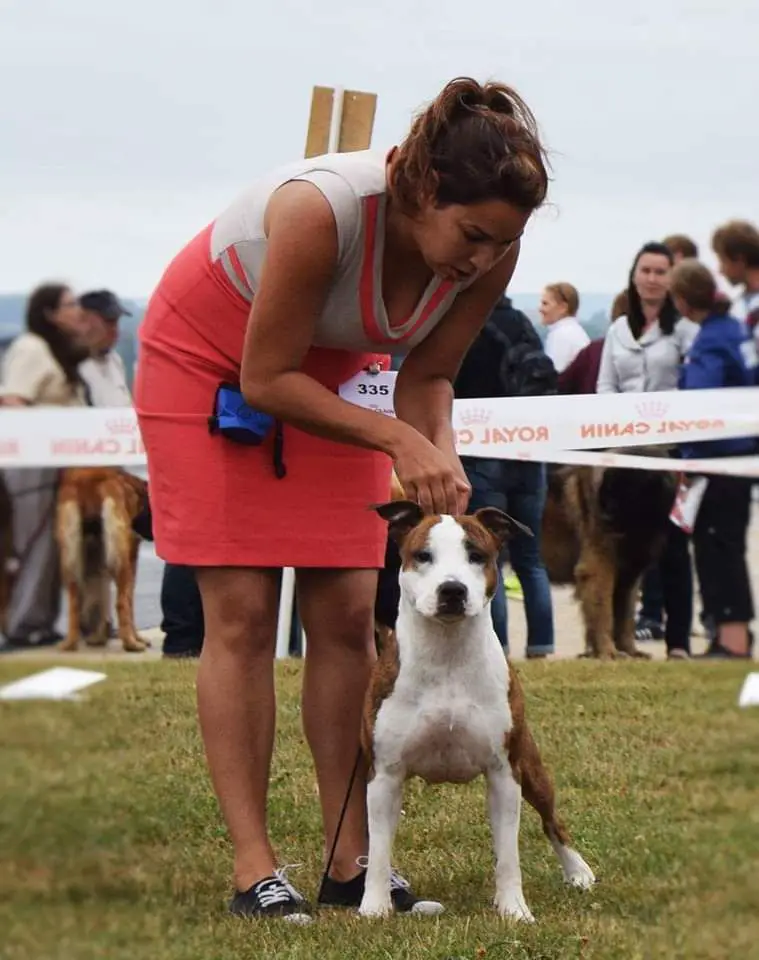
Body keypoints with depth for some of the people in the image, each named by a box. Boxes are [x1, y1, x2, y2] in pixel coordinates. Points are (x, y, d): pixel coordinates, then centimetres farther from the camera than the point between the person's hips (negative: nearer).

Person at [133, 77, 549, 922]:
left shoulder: (490, 249, -23)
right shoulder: (322, 209, -40)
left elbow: (426, 376, -8)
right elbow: (265, 379, -29)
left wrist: (440, 461, -26)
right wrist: (397, 440, -34)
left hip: (332, 373, 5)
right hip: (210, 360, -5)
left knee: (346, 614, -2)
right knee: (242, 614, -8)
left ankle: (350, 861, 0)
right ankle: (253, 867, -8)